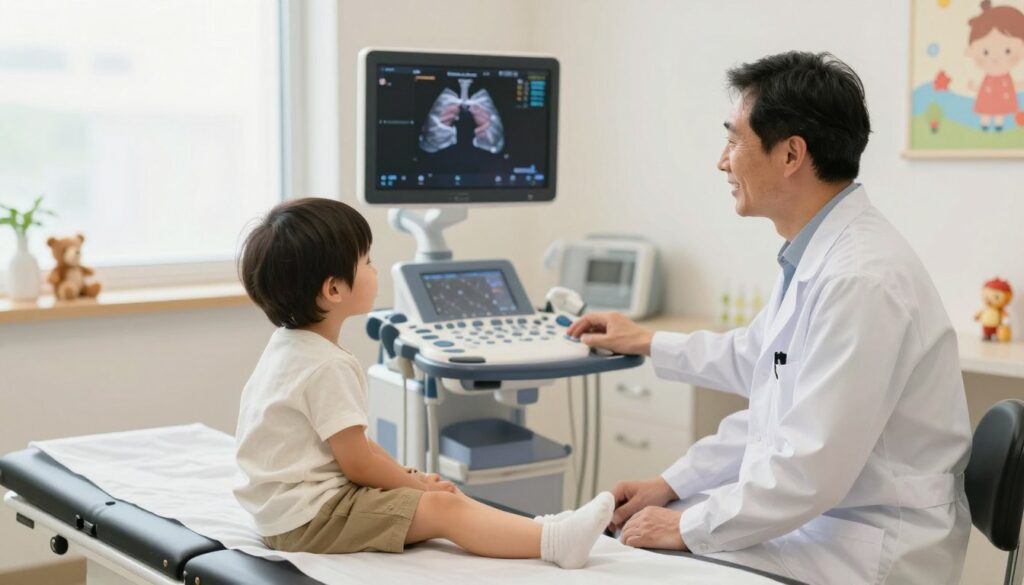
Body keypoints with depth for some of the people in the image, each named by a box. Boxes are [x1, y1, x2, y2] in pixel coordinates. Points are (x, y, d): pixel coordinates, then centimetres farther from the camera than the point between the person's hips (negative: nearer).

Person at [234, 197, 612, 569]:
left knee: (443, 496, 12)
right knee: (443, 508, -18)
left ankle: (533, 529, 5)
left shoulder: (290, 345, 10)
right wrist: (416, 484, -4)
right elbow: (358, 463, -19)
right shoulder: (327, 367, -23)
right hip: (308, 518, -11)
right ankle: (553, 542, -26)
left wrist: (408, 478, 11)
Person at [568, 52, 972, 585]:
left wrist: (688, 527, -15)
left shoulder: (860, 280, -26)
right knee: (614, 538, 7)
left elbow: (809, 469, -26)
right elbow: (755, 360, 22)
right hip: (815, 510, 9)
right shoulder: (818, 254, 5)